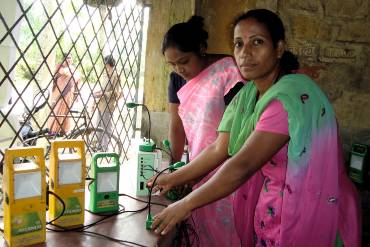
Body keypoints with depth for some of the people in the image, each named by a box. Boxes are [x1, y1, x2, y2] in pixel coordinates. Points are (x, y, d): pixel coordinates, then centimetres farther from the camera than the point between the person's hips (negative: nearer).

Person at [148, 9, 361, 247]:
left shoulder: (293, 96, -26)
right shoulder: (247, 95, 0)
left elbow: (242, 166, -28)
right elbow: (219, 149, 2)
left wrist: (186, 204, -21)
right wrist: (173, 179, 3)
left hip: (313, 213, -6)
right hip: (273, 208, 6)